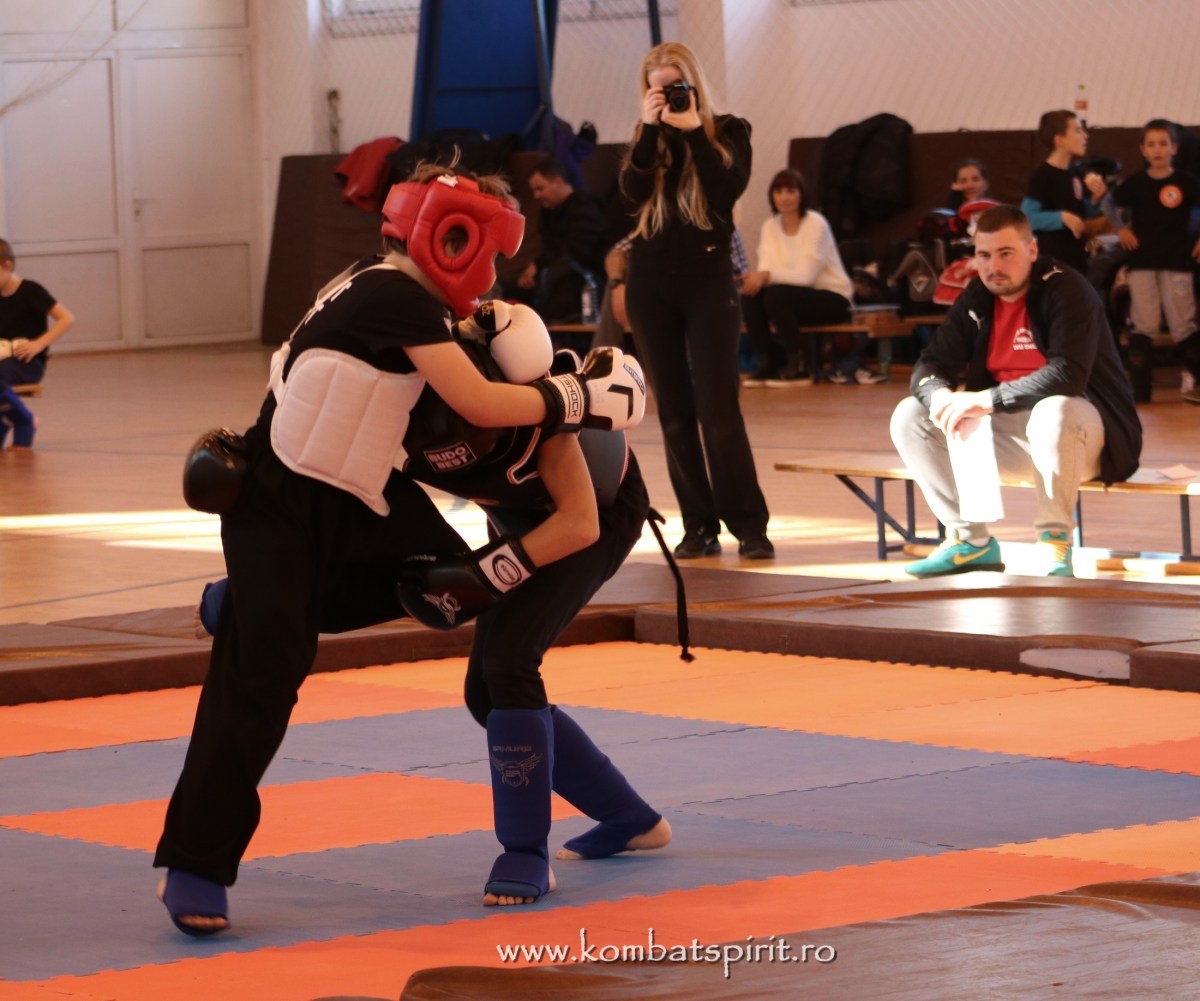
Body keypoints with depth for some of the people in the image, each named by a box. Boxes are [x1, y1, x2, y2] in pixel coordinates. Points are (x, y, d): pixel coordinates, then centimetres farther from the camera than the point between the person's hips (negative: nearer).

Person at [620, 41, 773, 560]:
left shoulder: (727, 132, 3)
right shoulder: (647, 138, 9)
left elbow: (728, 191, -15)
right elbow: (633, 189, -9)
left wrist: (693, 130, -16)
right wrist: (652, 128, -15)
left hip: (708, 280, -3)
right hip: (651, 282, 3)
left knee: (717, 407, -11)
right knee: (674, 411, 2)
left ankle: (748, 526, -8)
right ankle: (699, 527, 5)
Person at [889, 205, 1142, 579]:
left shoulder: (1066, 291, -17)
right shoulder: (975, 299, 4)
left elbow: (1068, 375, -30)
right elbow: (930, 366, 0)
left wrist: (986, 400, -33)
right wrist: (941, 397, -25)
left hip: (1080, 425, -7)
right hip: (1010, 429, 7)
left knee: (1053, 413, -41)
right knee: (909, 418, -7)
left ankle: (1055, 545, -24)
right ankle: (971, 541, -4)